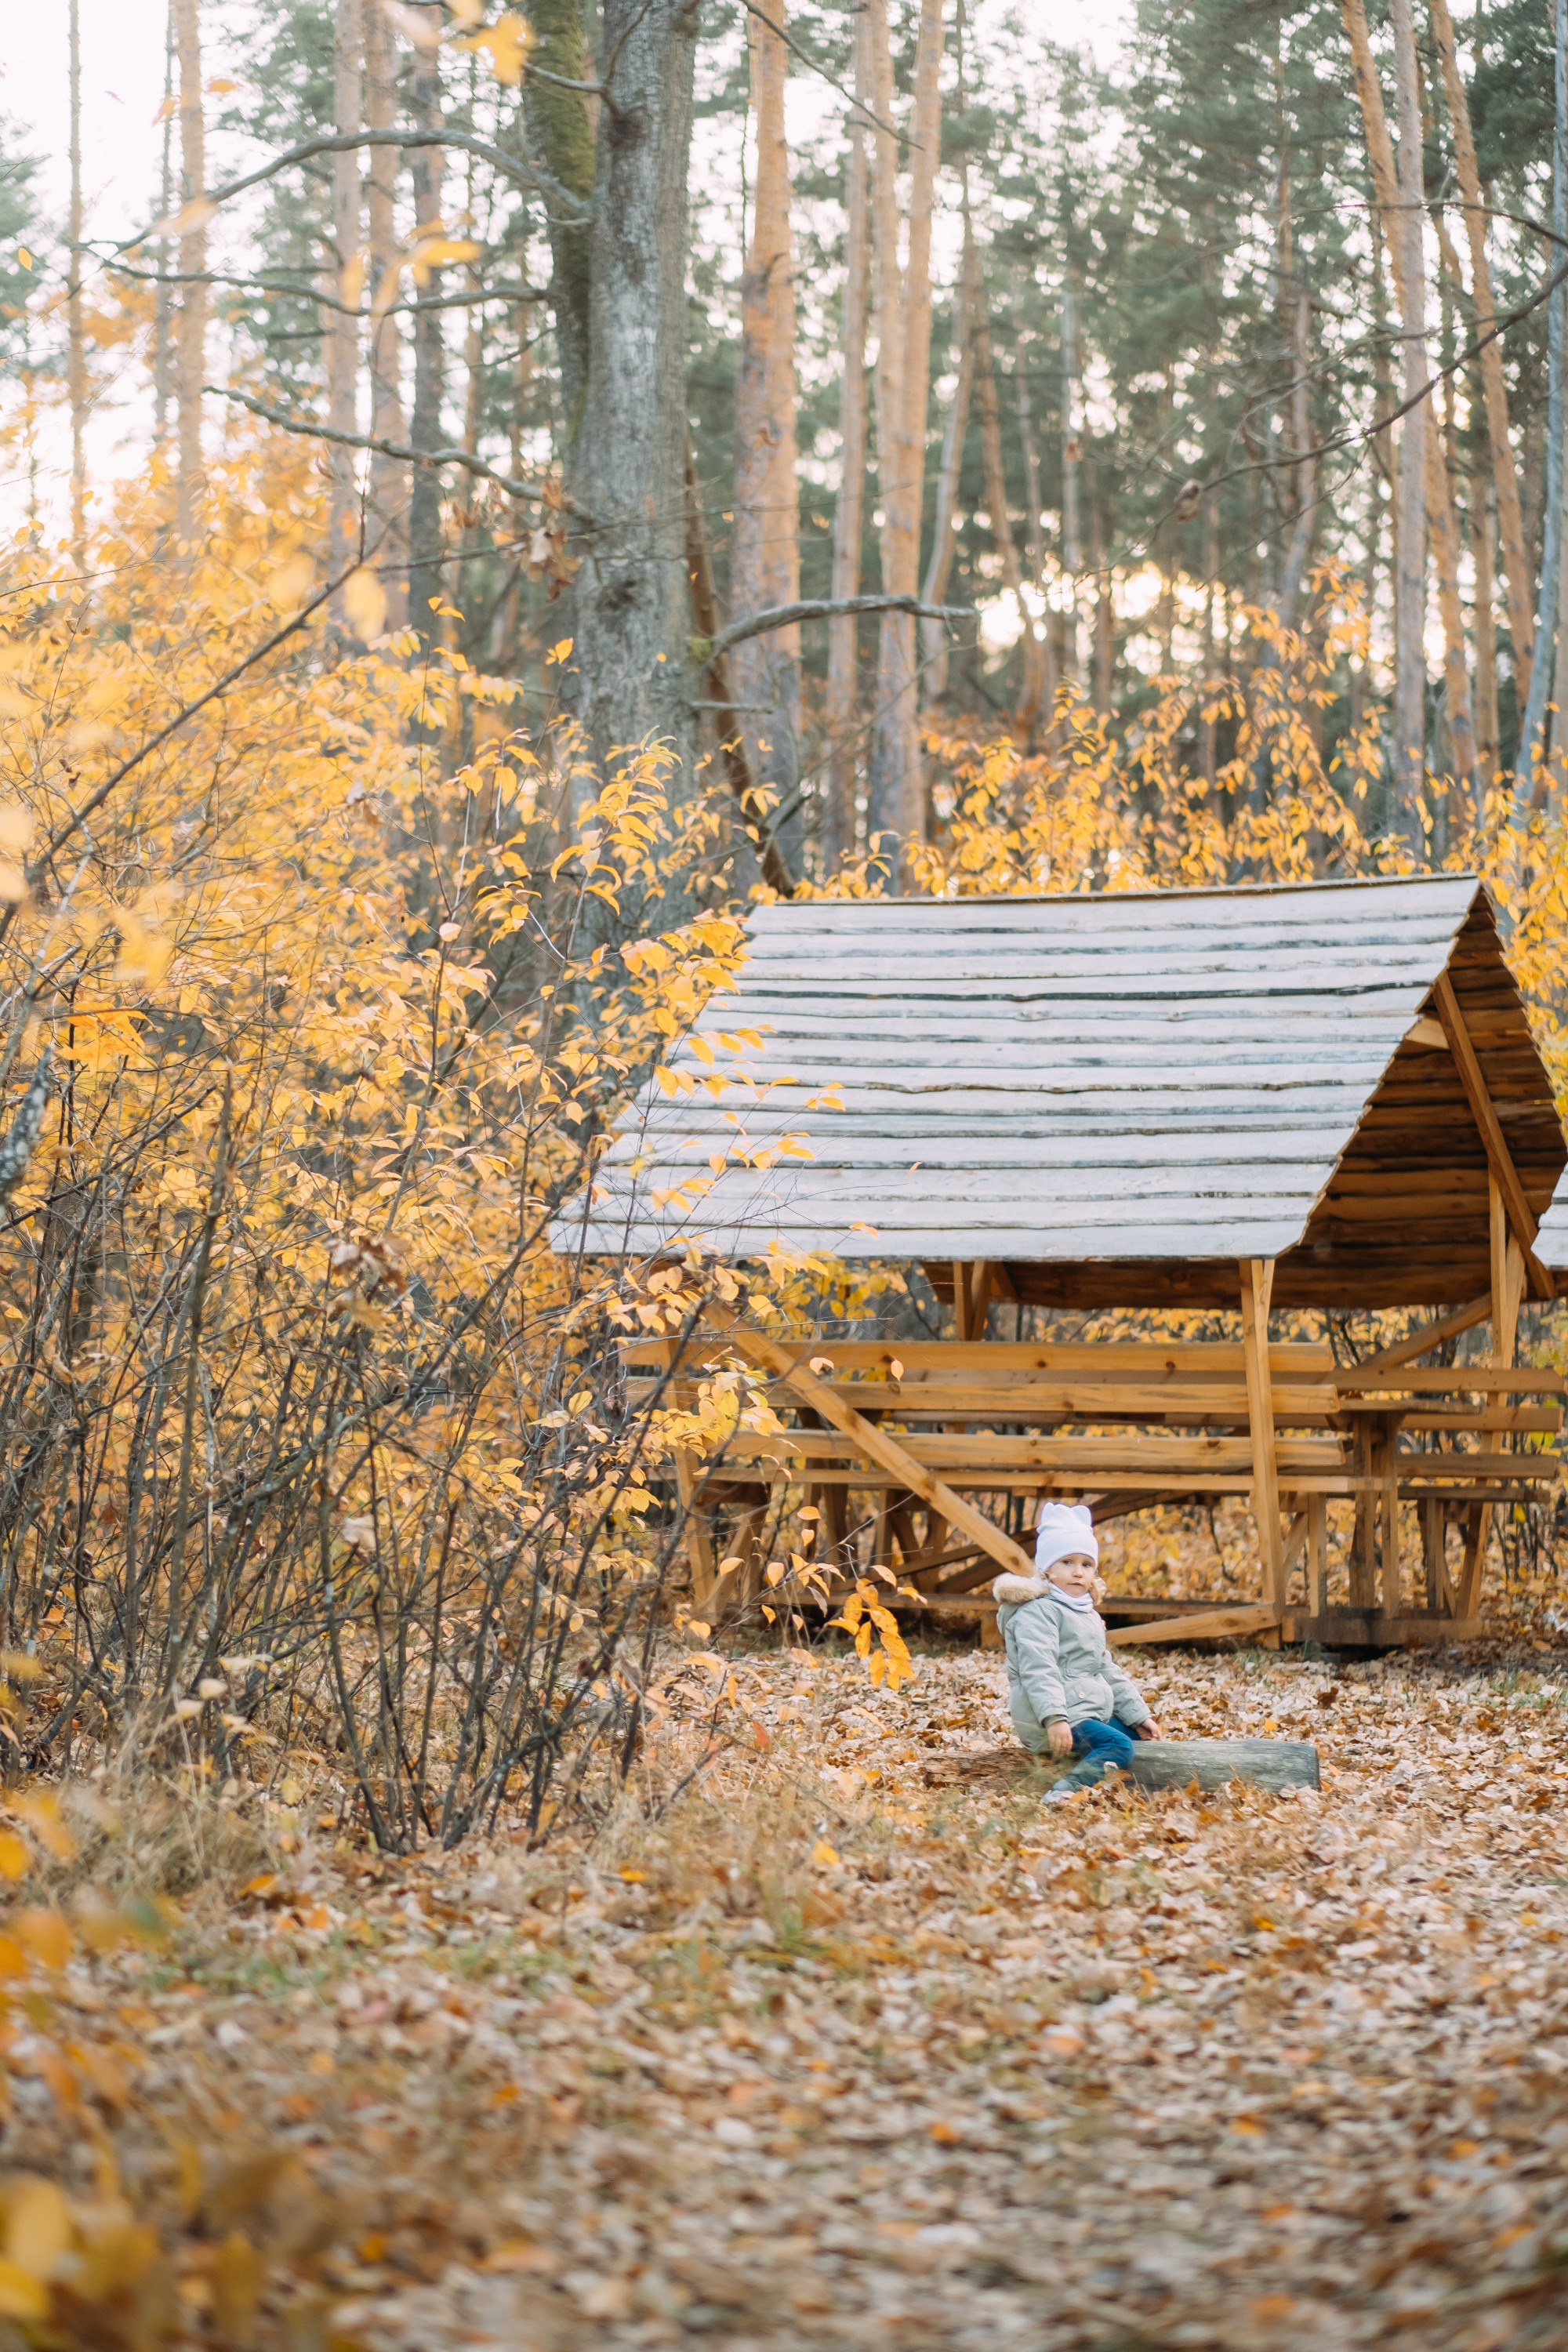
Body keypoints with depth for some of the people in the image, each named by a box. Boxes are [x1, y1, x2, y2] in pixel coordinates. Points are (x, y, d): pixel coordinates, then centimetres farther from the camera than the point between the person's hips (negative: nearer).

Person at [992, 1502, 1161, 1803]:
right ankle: (1065, 1793, -45)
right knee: (1118, 1747, -27)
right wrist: (1054, 1718, -34)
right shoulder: (1037, 1612, -11)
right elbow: (1038, 1670, -23)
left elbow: (1108, 1671, 29)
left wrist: (1138, 1715, 23)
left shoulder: (1089, 1617, 23)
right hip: (1052, 1720, -11)